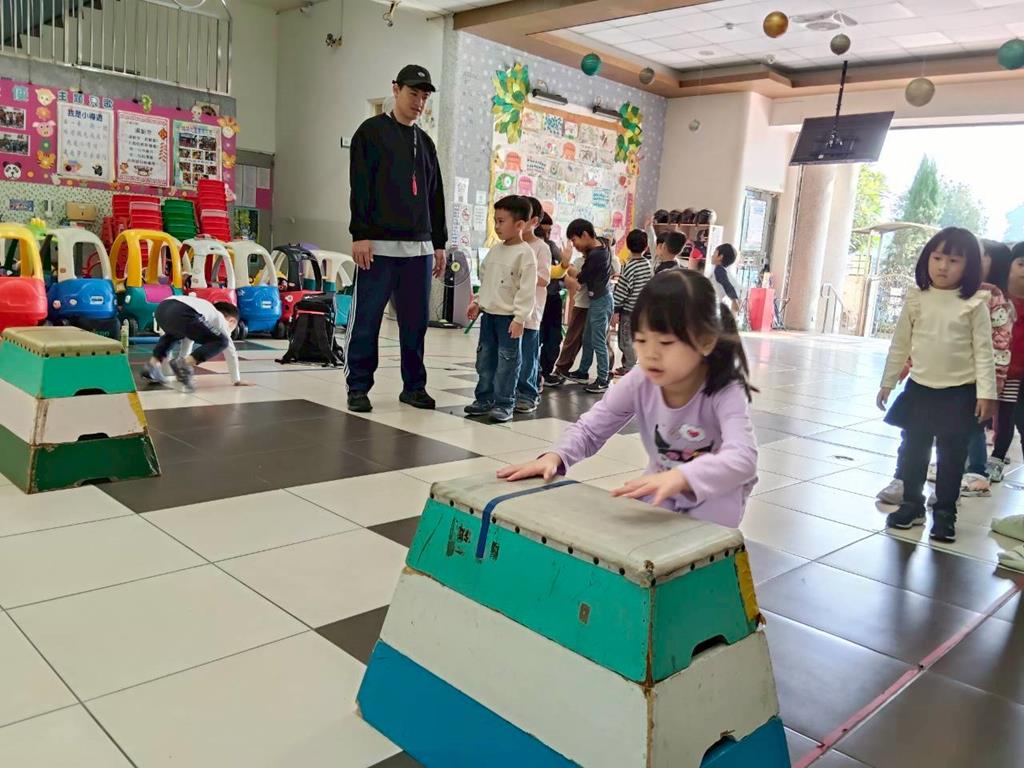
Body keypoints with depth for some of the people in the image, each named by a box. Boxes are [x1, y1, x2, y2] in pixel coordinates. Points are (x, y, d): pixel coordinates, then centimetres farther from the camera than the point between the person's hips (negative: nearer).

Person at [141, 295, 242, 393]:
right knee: (221, 341, 4)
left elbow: (188, 338, 50)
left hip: (162, 308, 8)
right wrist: (237, 380, 32)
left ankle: (153, 364, 21)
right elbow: (230, 350, 26)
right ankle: (186, 364, -12)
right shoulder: (220, 319, 28)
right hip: (181, 314, -8)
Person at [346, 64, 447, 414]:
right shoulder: (372, 131, 3)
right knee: (366, 319, -3)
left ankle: (414, 386, 16)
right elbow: (359, 187, -6)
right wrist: (361, 234, -15)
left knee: (416, 321, 7)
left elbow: (435, 197, 20)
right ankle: (358, 387, 5)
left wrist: (439, 243, 15)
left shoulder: (425, 142, 19)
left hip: (419, 247, 5)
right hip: (379, 245, -5)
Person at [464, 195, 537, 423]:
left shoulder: (525, 253, -12)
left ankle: (504, 404, 5)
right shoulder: (495, 251, 11)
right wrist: (477, 302, 16)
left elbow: (527, 289, -16)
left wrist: (519, 318, -20)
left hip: (510, 317, -7)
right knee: (485, 359, 12)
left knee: (507, 361, -1)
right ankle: (484, 398, 22)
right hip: (488, 313, 8)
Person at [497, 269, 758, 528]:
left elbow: (743, 459, -46)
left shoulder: (725, 393, -30)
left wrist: (681, 477, -63)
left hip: (714, 495, -4)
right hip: (661, 493, 4)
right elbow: (590, 429, -9)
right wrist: (554, 456, -30)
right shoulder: (640, 382, -19)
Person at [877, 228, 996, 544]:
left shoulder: (974, 304, -7)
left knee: (951, 456, 7)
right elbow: (900, 344, 7)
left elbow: (983, 351, -7)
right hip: (920, 387, 3)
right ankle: (911, 504, 27)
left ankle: (945, 512, 19)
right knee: (913, 450, 12)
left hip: (959, 392, -3)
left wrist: (986, 393, -12)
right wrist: (887, 382, 9)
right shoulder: (916, 298, 0)